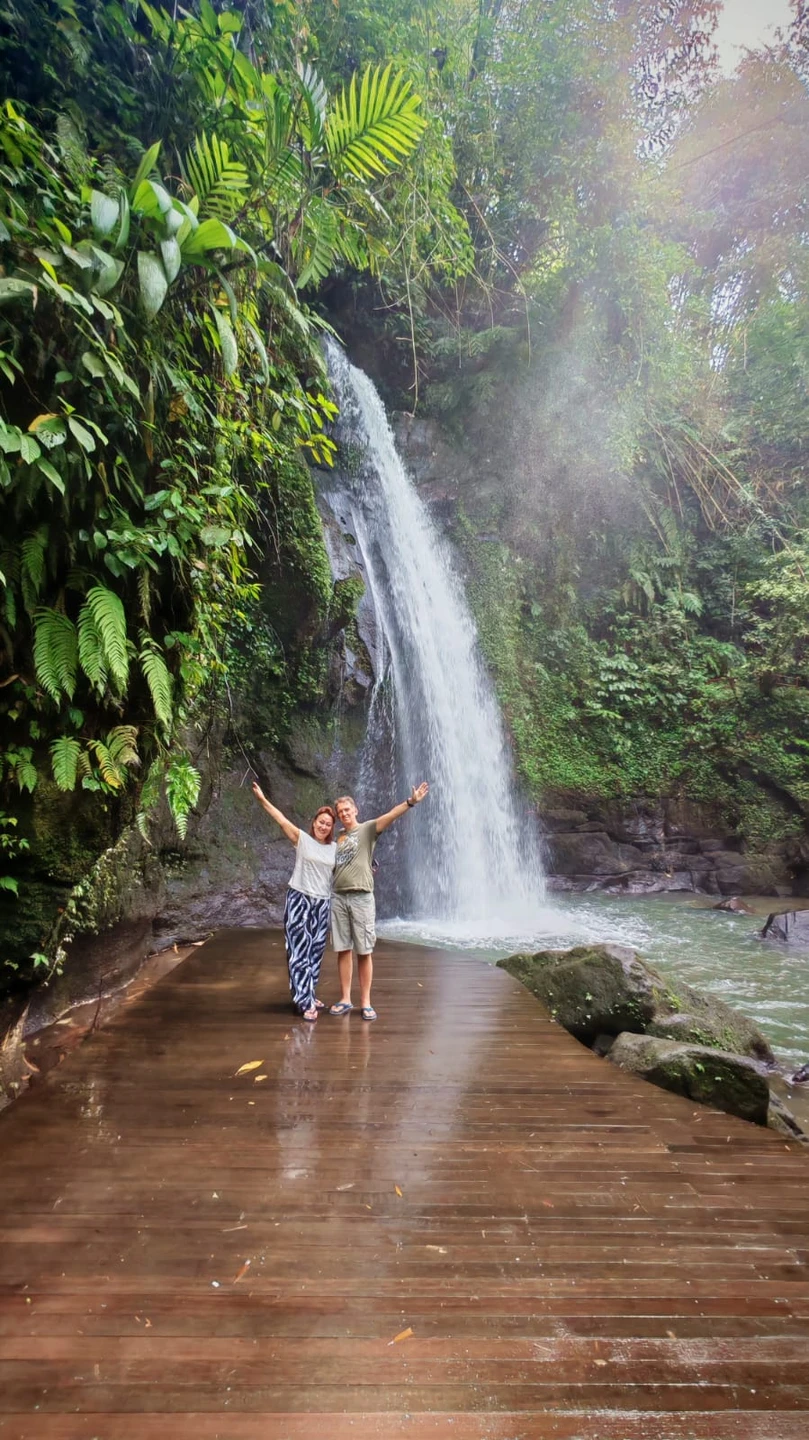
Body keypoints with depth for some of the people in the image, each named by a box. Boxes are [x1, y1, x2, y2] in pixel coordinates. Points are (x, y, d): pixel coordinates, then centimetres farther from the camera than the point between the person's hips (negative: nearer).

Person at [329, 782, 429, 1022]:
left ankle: (366, 1002, 8)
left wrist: (410, 802, -32)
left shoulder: (367, 829, 0)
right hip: (338, 897, 4)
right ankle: (345, 1000, 15)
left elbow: (390, 816, -17)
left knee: (364, 952, 1)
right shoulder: (337, 838, 15)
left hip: (361, 897, -4)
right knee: (343, 950, 7)